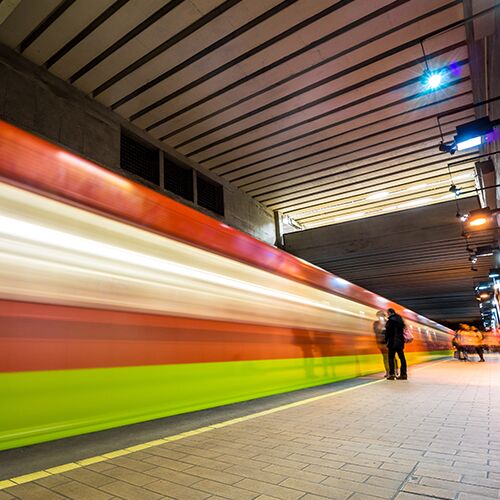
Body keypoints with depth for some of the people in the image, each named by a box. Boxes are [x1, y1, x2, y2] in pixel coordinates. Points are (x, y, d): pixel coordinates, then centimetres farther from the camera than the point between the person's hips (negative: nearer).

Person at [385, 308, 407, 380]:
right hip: (400, 342, 7)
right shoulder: (400, 320, 10)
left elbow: (388, 332, -11)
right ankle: (404, 374, 13)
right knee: (402, 357, 9)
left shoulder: (390, 321, -12)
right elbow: (402, 330, 15)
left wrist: (386, 342, -4)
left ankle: (392, 374, -4)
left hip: (392, 342, -7)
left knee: (391, 358, -1)